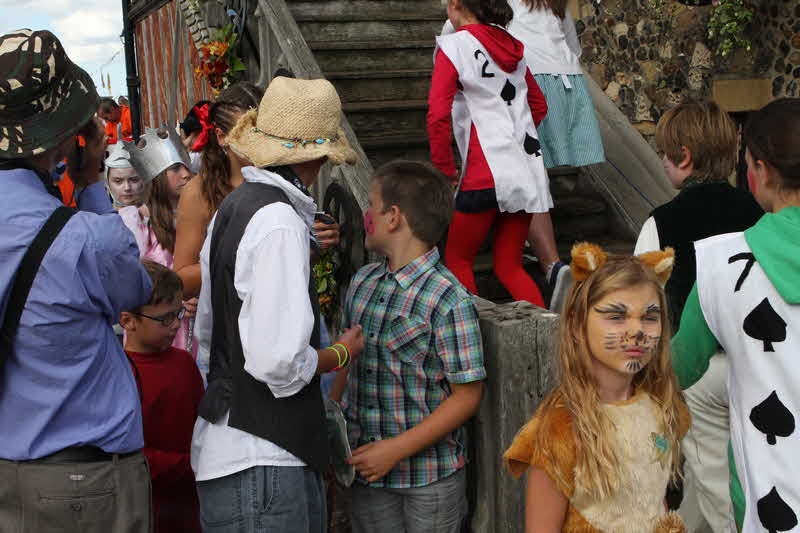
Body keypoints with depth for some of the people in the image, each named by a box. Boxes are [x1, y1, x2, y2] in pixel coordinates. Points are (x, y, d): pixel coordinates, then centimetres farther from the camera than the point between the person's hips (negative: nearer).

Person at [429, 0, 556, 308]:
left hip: (485, 175, -6)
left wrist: (445, 170, -4)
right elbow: (539, 105, 24)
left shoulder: (454, 47, -7)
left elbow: (438, 116, -14)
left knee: (457, 260, 10)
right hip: (528, 173, 7)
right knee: (509, 265, 14)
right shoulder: (512, 47, 14)